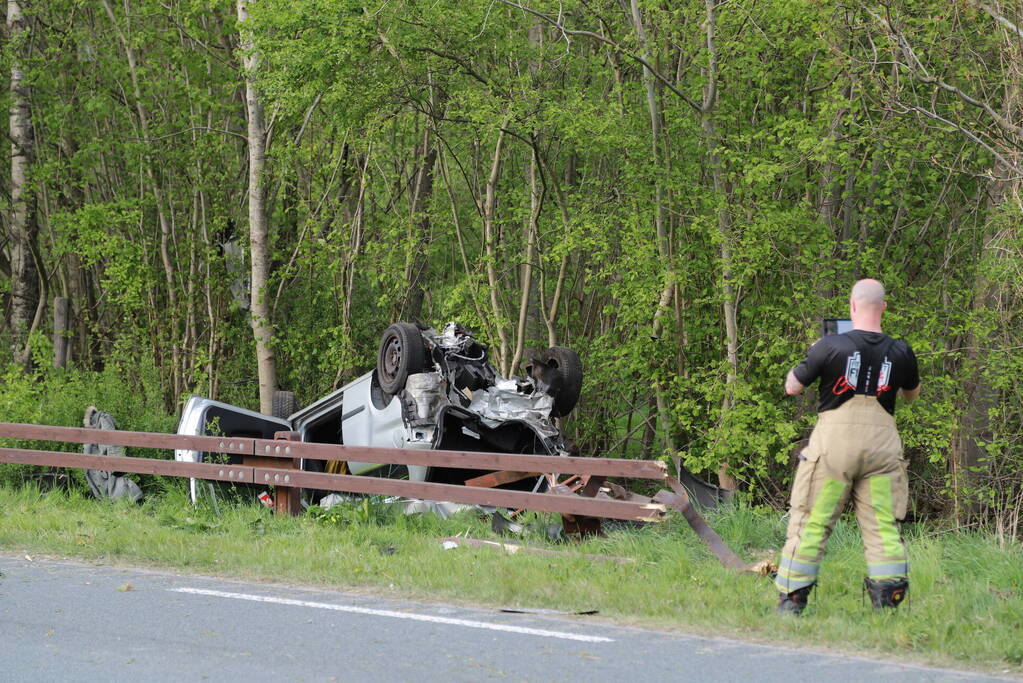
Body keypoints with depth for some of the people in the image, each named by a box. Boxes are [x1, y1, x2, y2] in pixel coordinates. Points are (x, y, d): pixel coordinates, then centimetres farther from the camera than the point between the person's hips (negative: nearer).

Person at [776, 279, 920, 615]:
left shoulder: (830, 346, -8)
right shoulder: (900, 352, 1)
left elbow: (792, 387, 2)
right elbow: (912, 394, 20)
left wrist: (809, 357, 18)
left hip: (835, 439, -2)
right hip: (881, 442, 2)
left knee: (811, 522, 3)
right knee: (883, 524, 6)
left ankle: (791, 602, 3)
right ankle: (888, 598, 2)